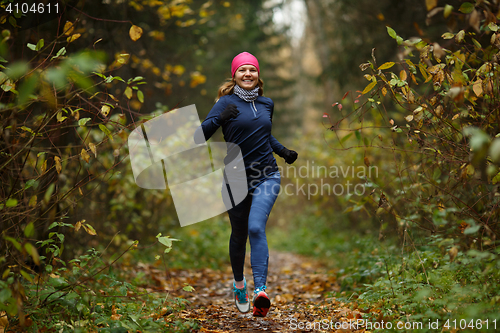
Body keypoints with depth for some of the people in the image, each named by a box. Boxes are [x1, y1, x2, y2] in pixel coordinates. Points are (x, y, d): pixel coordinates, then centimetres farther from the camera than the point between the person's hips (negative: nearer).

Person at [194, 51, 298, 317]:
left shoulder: (267, 104, 9)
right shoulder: (226, 103, -6)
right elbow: (200, 136, -15)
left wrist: (283, 151, 14)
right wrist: (219, 118, -29)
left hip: (267, 177, 1)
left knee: (256, 228, -21)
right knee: (239, 234, 13)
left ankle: (260, 291, -29)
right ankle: (239, 282, 39)